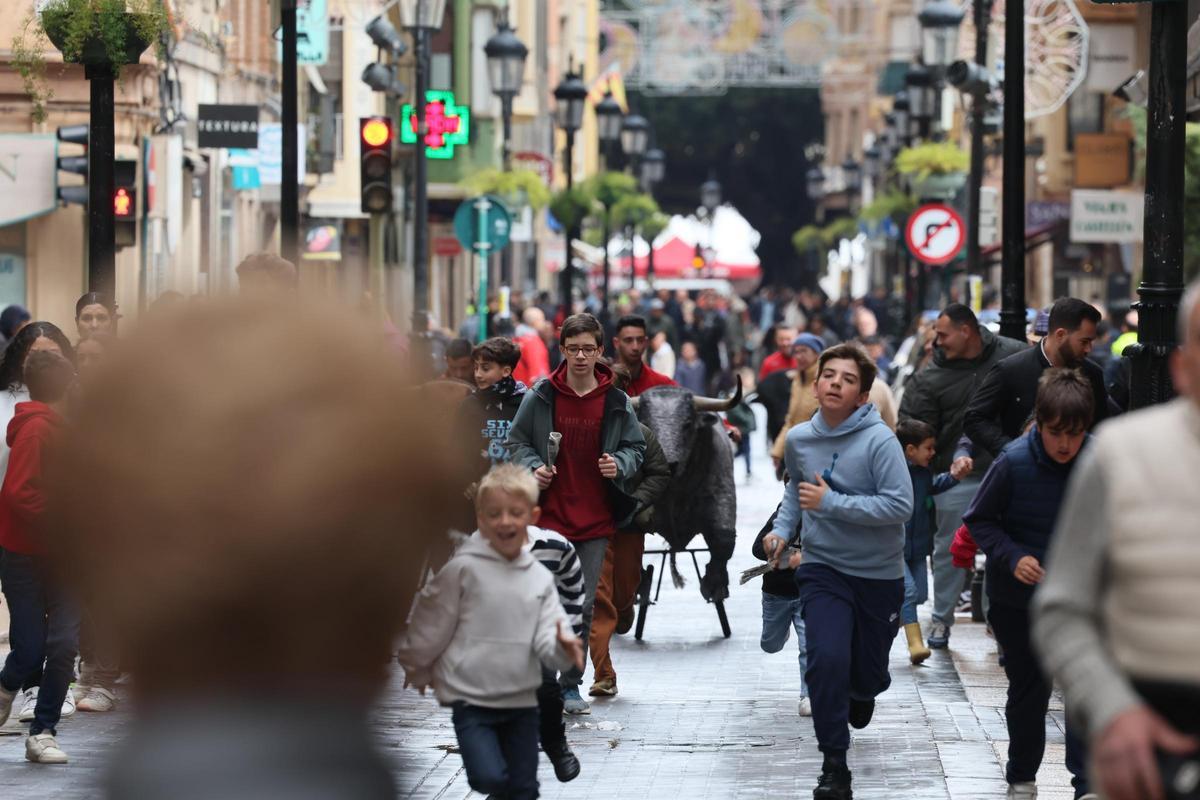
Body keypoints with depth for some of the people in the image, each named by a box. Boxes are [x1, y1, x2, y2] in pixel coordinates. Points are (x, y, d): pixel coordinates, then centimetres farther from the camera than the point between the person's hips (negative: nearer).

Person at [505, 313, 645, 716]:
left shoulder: (617, 403, 1)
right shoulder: (540, 397, -2)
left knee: (583, 606, 4)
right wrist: (532, 467, -10)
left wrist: (620, 464, -8)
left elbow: (636, 447, 13)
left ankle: (570, 684, 16)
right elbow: (516, 441, 9)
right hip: (549, 516, -1)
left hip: (595, 520, 2)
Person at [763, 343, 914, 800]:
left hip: (879, 574, -2)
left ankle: (861, 692, 52)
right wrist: (783, 527, 3)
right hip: (822, 569, 2)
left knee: (868, 673, 12)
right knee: (827, 659, -19)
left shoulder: (879, 441, -18)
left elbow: (900, 506, -24)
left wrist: (830, 502, -24)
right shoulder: (799, 438, -2)